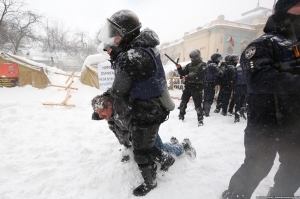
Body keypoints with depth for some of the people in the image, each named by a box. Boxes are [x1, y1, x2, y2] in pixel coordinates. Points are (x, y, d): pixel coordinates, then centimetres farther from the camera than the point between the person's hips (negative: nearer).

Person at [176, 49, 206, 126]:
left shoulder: (202, 65, -7)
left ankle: (200, 120, 11)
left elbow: (199, 76, -21)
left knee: (198, 105, -3)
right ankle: (181, 116, 29)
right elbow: (183, 73, 10)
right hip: (188, 86, 6)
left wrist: (187, 78, -22)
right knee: (183, 102, 13)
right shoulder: (189, 65, 10)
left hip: (197, 88, -6)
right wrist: (179, 68, -9)